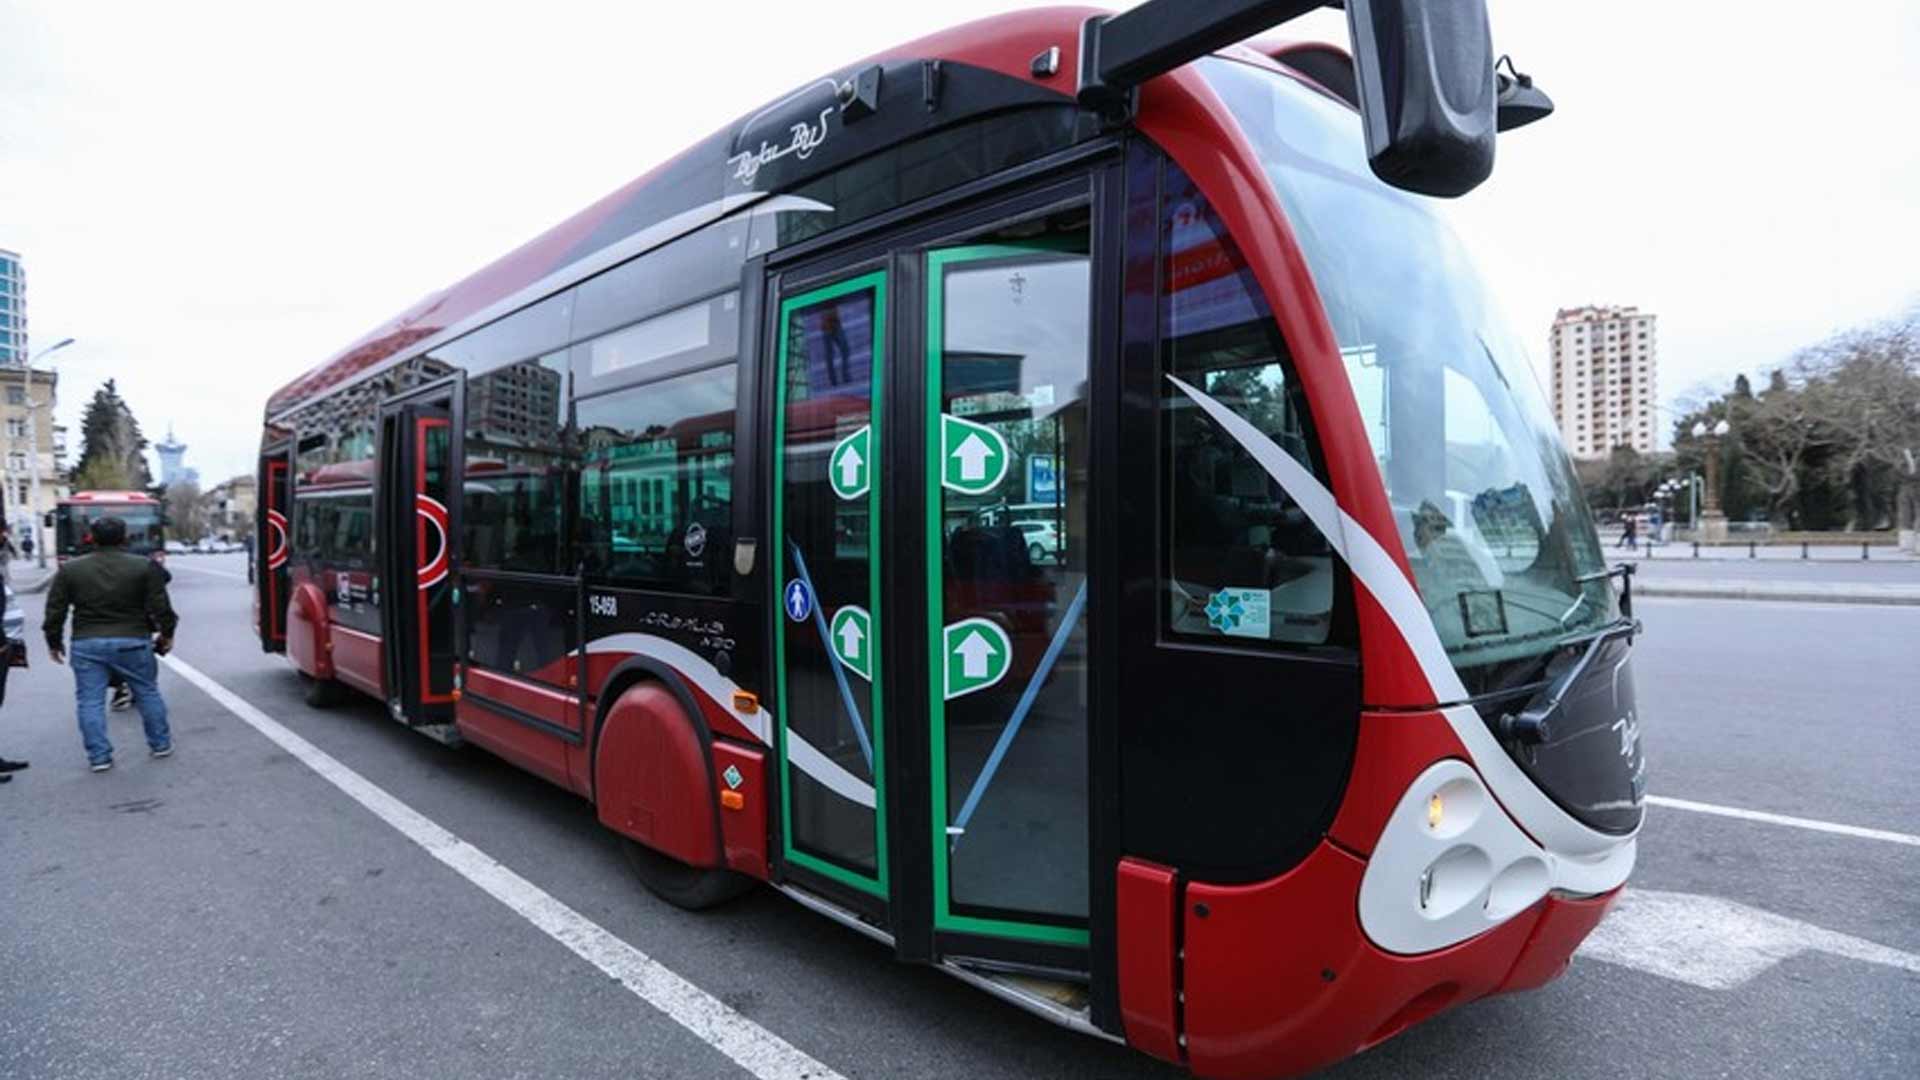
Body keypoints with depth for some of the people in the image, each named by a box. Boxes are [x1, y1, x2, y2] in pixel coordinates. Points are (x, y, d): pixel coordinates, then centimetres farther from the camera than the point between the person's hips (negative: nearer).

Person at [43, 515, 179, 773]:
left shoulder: (69, 570, 2)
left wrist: (54, 642, 15)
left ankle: (99, 756, 7)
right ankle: (161, 744, 21)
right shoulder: (144, 566, -4)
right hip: (133, 642, -1)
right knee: (148, 693, 13)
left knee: (90, 701, 7)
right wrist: (167, 633, 8)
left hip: (86, 645, 1)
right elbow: (160, 607, -5)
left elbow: (55, 611, 4)